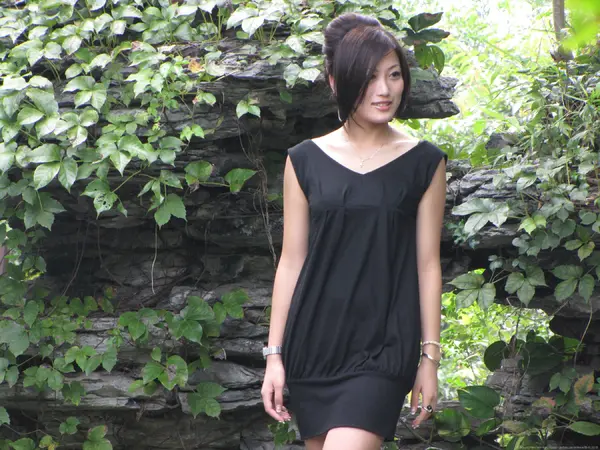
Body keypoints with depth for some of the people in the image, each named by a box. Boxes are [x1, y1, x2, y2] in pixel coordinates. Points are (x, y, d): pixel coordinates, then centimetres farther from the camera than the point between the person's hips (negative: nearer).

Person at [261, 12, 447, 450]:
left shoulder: (423, 163, 2)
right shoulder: (306, 160, 5)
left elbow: (427, 264, 4)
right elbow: (291, 262, 7)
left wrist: (430, 356, 2)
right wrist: (274, 354, 4)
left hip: (384, 347, -2)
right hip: (313, 343, 3)